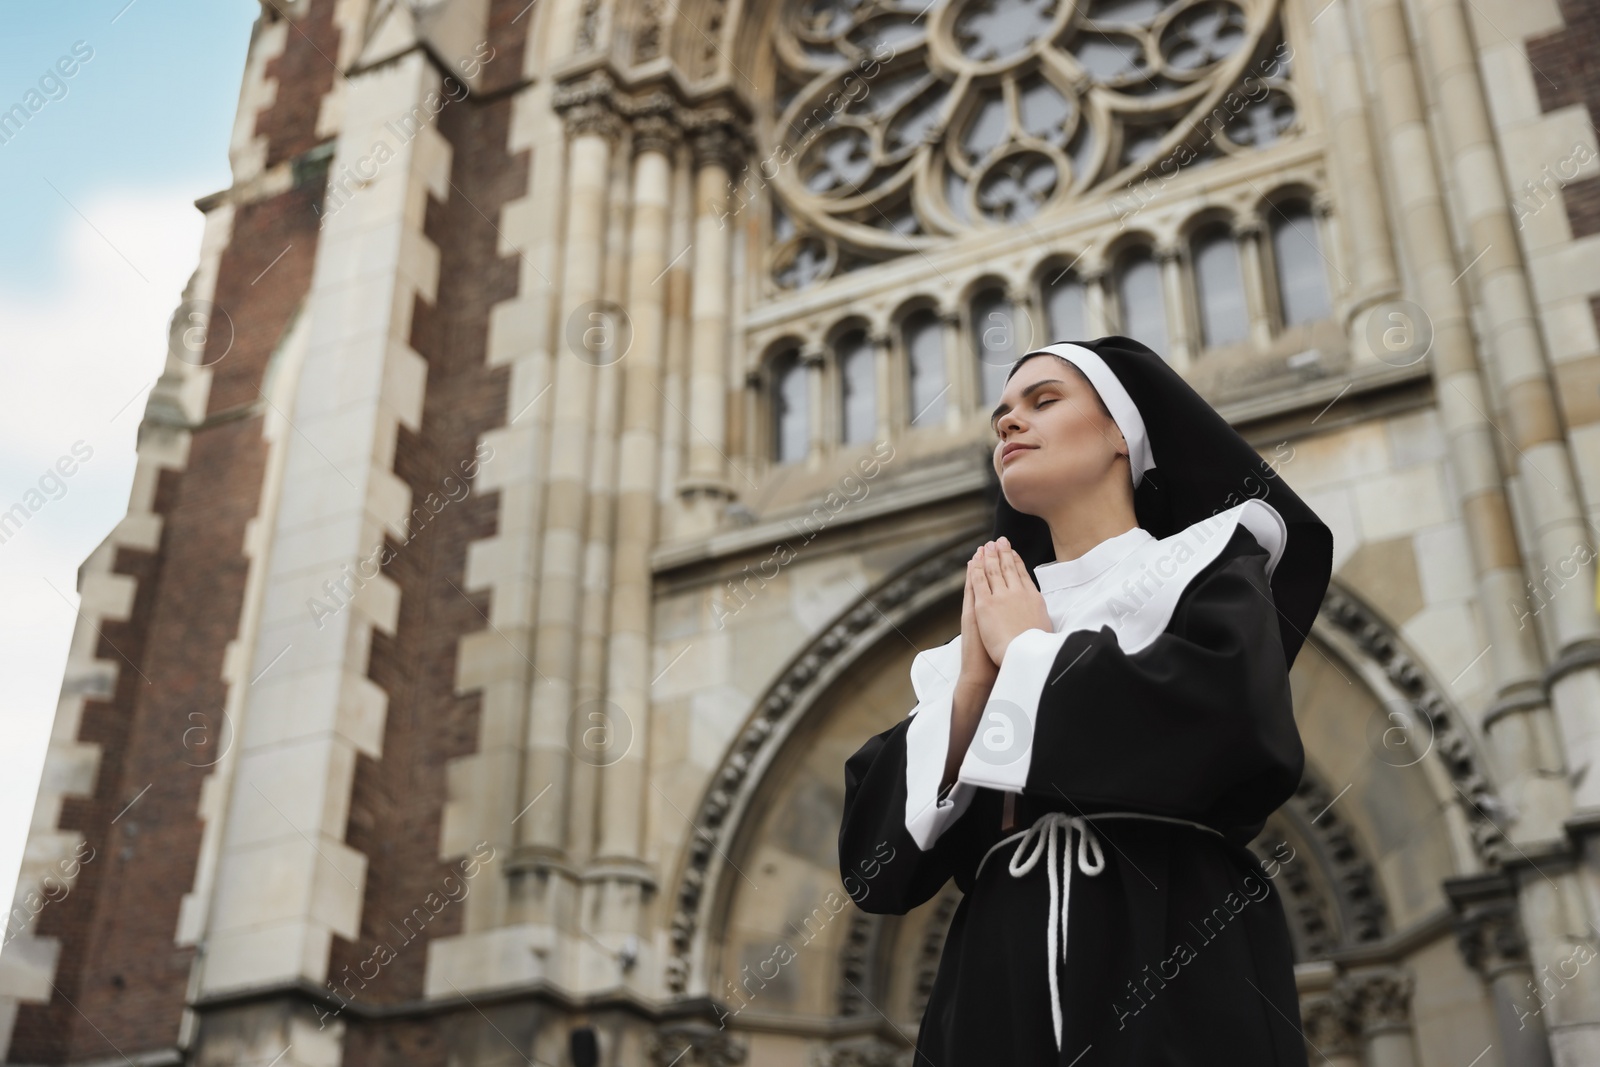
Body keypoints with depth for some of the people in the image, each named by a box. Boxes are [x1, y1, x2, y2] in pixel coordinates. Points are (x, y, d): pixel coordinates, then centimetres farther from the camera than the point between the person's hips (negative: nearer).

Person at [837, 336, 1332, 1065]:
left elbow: (1232, 722, -16)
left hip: (1178, 975, -3)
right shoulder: (981, 636, 16)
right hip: (1000, 989, 4)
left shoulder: (1208, 567, 7)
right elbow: (871, 852, 5)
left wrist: (1029, 651, -3)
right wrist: (972, 686, -6)